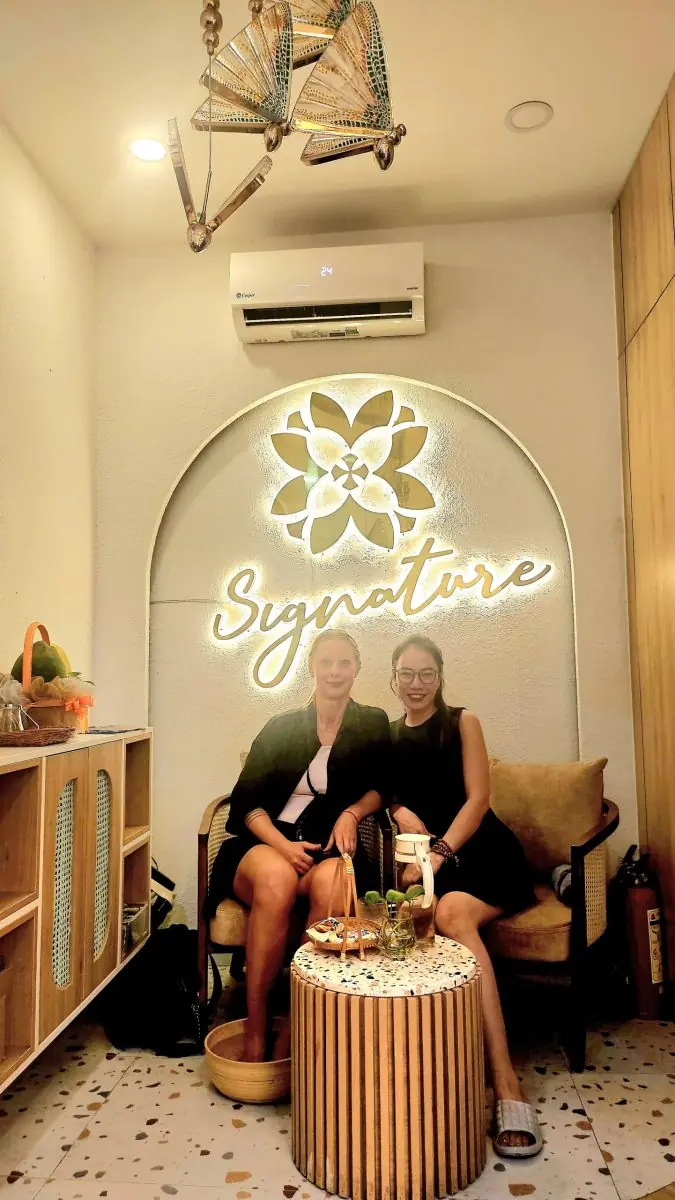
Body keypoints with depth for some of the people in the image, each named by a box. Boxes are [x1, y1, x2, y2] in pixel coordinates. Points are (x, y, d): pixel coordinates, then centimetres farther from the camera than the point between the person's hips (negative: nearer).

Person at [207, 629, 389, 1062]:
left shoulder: (373, 725, 13)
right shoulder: (281, 728, 12)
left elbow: (380, 787, 13)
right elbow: (248, 800, 4)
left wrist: (352, 812, -9)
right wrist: (282, 845, -14)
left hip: (329, 847, 0)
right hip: (265, 842, 0)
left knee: (331, 884, -36)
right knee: (277, 880, -35)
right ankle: (255, 1033, -25)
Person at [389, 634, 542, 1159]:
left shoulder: (462, 723, 8)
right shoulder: (388, 736, 19)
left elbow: (478, 796, -2)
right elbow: (390, 797, 13)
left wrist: (441, 853, -16)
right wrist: (403, 814, -12)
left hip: (484, 850, -2)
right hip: (430, 856, 2)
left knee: (452, 914, -35)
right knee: (445, 915, -33)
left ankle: (506, 1087, -32)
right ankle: (507, 1087, -31)